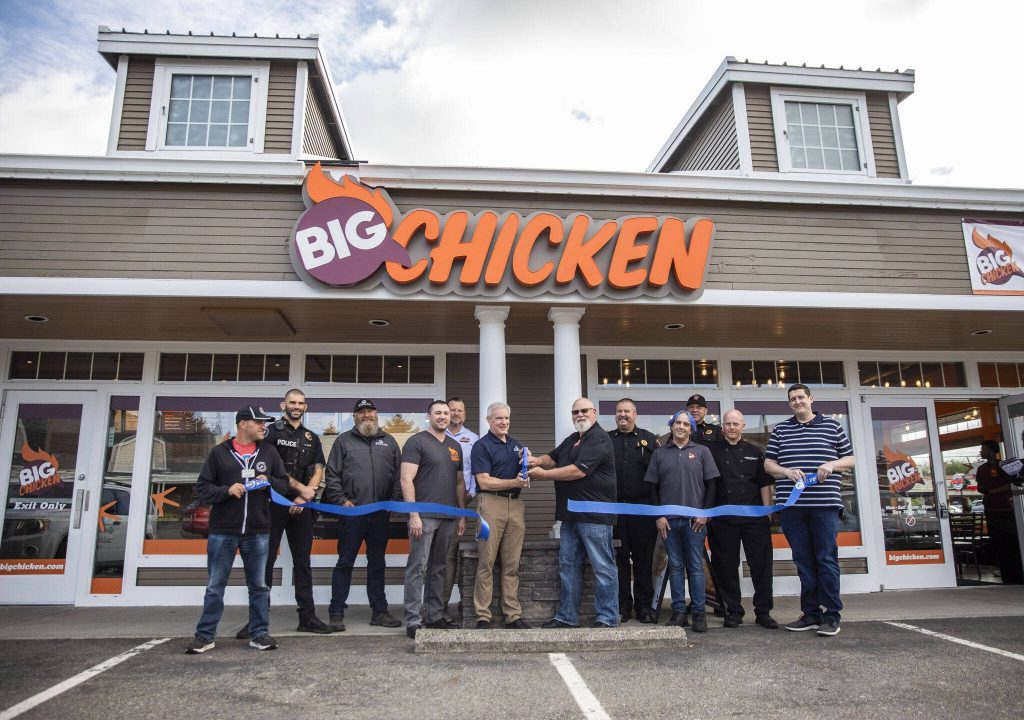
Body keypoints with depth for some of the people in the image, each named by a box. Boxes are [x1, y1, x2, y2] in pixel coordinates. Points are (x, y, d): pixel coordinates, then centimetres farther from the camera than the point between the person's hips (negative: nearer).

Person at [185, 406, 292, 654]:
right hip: (223, 531, -2)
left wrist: (269, 482, -8)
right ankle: (205, 636, 19)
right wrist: (226, 490, -15)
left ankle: (260, 634, 19)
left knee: (259, 586, 8)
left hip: (258, 532, 2)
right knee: (215, 586, 7)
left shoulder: (269, 452, 9)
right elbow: (202, 488, 1)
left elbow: (284, 483, 13)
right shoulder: (219, 453, 1)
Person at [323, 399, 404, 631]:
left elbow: (398, 474, 11)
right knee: (345, 563, 3)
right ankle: (337, 613, 11)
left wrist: (393, 500, 0)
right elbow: (332, 475, 1)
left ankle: (379, 611, 20)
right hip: (351, 512, -3)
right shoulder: (344, 440, 6)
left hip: (381, 514, 3)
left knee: (377, 564, 12)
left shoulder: (389, 441, 13)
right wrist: (341, 500, -8)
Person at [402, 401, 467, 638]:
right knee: (418, 568, -4)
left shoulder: (455, 446, 16)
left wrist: (462, 515, 14)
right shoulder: (417, 442, -4)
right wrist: (413, 515, -16)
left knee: (438, 568, 12)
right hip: (424, 516, -6)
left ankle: (434, 616, 21)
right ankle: (413, 620, 2)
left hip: (448, 517, 6)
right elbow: (406, 480, -10)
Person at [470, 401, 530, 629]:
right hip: (491, 502, -5)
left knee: (512, 564, 8)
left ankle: (513, 614, 13)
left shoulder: (517, 445, 18)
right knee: (486, 563, -2)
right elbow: (484, 482, -10)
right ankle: (482, 616, 5)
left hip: (515, 504, 5)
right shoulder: (482, 446, -1)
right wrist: (514, 482, -16)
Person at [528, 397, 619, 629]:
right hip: (571, 515, 9)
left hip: (594, 515, -9)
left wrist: (542, 474, -14)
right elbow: (553, 457, 22)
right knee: (568, 566, 13)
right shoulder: (572, 440, 19)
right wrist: (537, 460, -2)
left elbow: (579, 470, -20)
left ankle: (607, 619, 8)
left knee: (602, 567, 0)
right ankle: (566, 617, 22)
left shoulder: (599, 439, -12)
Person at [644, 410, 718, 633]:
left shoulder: (702, 452, 7)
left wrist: (705, 513, -4)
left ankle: (699, 613, 8)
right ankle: (679, 612, 12)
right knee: (675, 566, 6)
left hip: (695, 519, -1)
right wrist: (659, 516, 0)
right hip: (669, 520, 1)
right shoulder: (660, 453, 10)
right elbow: (653, 487, 8)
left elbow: (711, 484, 4)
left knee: (696, 566, 2)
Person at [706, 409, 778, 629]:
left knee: (761, 563, 1)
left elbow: (765, 484, 10)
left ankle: (763, 611, 13)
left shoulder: (754, 452, 12)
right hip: (723, 519, -1)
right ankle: (733, 611, 17)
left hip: (754, 518, 1)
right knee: (726, 566, 5)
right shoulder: (712, 451, 6)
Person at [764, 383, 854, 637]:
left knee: (826, 559, -1)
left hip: (825, 504, -2)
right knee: (803, 561, 7)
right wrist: (786, 471, -7)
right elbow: (768, 463, 13)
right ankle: (811, 614, 15)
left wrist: (832, 465, -9)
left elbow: (850, 459, 11)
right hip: (792, 505, 2)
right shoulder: (780, 430, 14)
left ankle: (831, 616, 6)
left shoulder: (832, 426, 9)